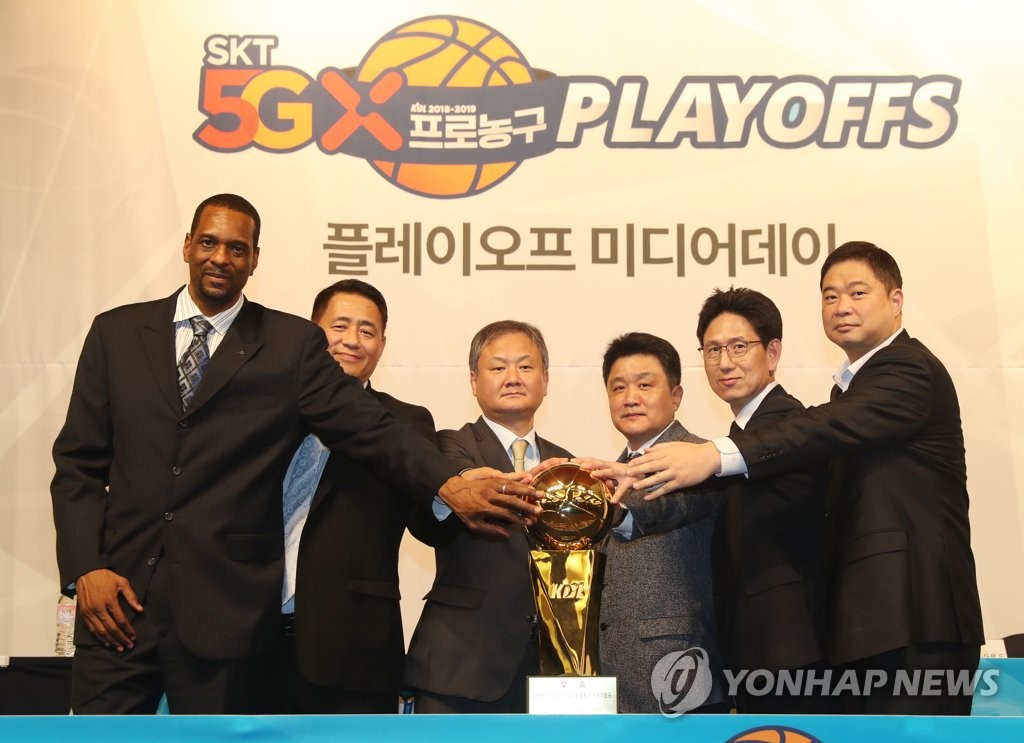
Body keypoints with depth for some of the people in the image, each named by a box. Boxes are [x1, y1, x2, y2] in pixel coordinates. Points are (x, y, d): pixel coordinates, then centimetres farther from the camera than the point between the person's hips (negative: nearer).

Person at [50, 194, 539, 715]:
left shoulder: (291, 344, 3)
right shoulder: (117, 333, 9)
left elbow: (370, 427, -6)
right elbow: (78, 461, 9)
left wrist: (451, 487, -22)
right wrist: (85, 568, -4)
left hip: (224, 609, -2)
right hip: (117, 597, 2)